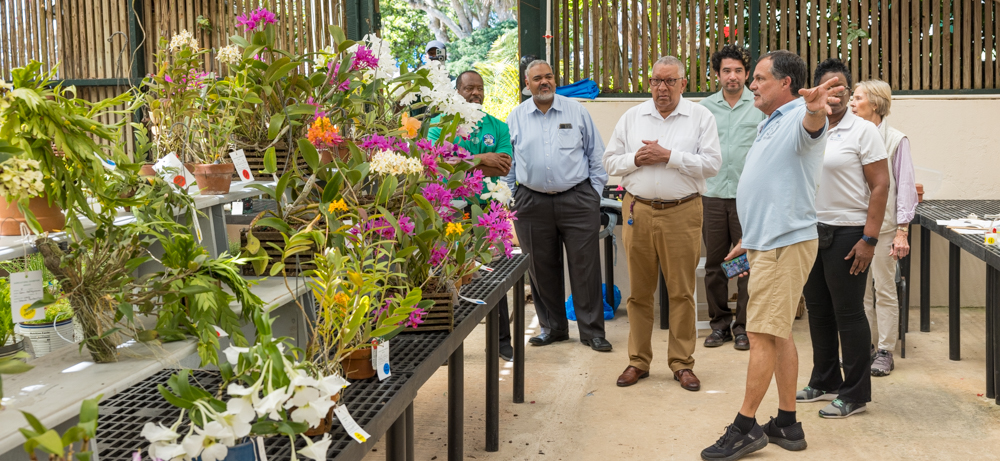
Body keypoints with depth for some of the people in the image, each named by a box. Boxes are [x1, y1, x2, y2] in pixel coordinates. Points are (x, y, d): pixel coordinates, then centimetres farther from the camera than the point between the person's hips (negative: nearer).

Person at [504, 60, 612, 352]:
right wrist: (512, 197, 7)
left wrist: (594, 194, 3)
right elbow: (508, 163, 13)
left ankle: (592, 331, 8)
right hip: (532, 204, 2)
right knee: (541, 270, 8)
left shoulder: (576, 111, 5)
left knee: (585, 267, -1)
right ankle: (552, 327, 22)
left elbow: (596, 155, 8)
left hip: (577, 199, -1)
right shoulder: (516, 117, 8)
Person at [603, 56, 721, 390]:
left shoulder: (701, 117, 4)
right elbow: (610, 161, 12)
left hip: (682, 213, -2)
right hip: (638, 210, 2)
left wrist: (670, 156, -12)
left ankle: (682, 363, 13)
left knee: (682, 291, 1)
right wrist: (636, 159, -7)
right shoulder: (632, 117, 12)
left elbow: (711, 164, -6)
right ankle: (638, 361, 17)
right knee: (639, 290, 7)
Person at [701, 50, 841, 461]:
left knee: (762, 334, -6)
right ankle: (787, 424, 21)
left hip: (786, 244, -11)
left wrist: (815, 109, -63)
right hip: (768, 242, 11)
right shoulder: (768, 127, 19)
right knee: (778, 334, 13)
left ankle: (745, 427, 2)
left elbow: (811, 128, -39)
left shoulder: (798, 119, -13)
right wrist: (749, 240, 28)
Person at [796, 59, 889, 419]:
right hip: (810, 230, 6)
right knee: (818, 310, 13)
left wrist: (869, 239, -17)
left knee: (848, 313, -1)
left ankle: (856, 394, 9)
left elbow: (880, 186, -11)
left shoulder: (862, 131, -8)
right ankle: (825, 382, 28)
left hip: (847, 233, -6)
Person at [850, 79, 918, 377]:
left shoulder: (895, 140, -4)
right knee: (860, 288, 9)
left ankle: (885, 351, 8)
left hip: (882, 224, -4)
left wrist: (902, 231, -11)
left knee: (884, 289, 0)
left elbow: (905, 186, -5)